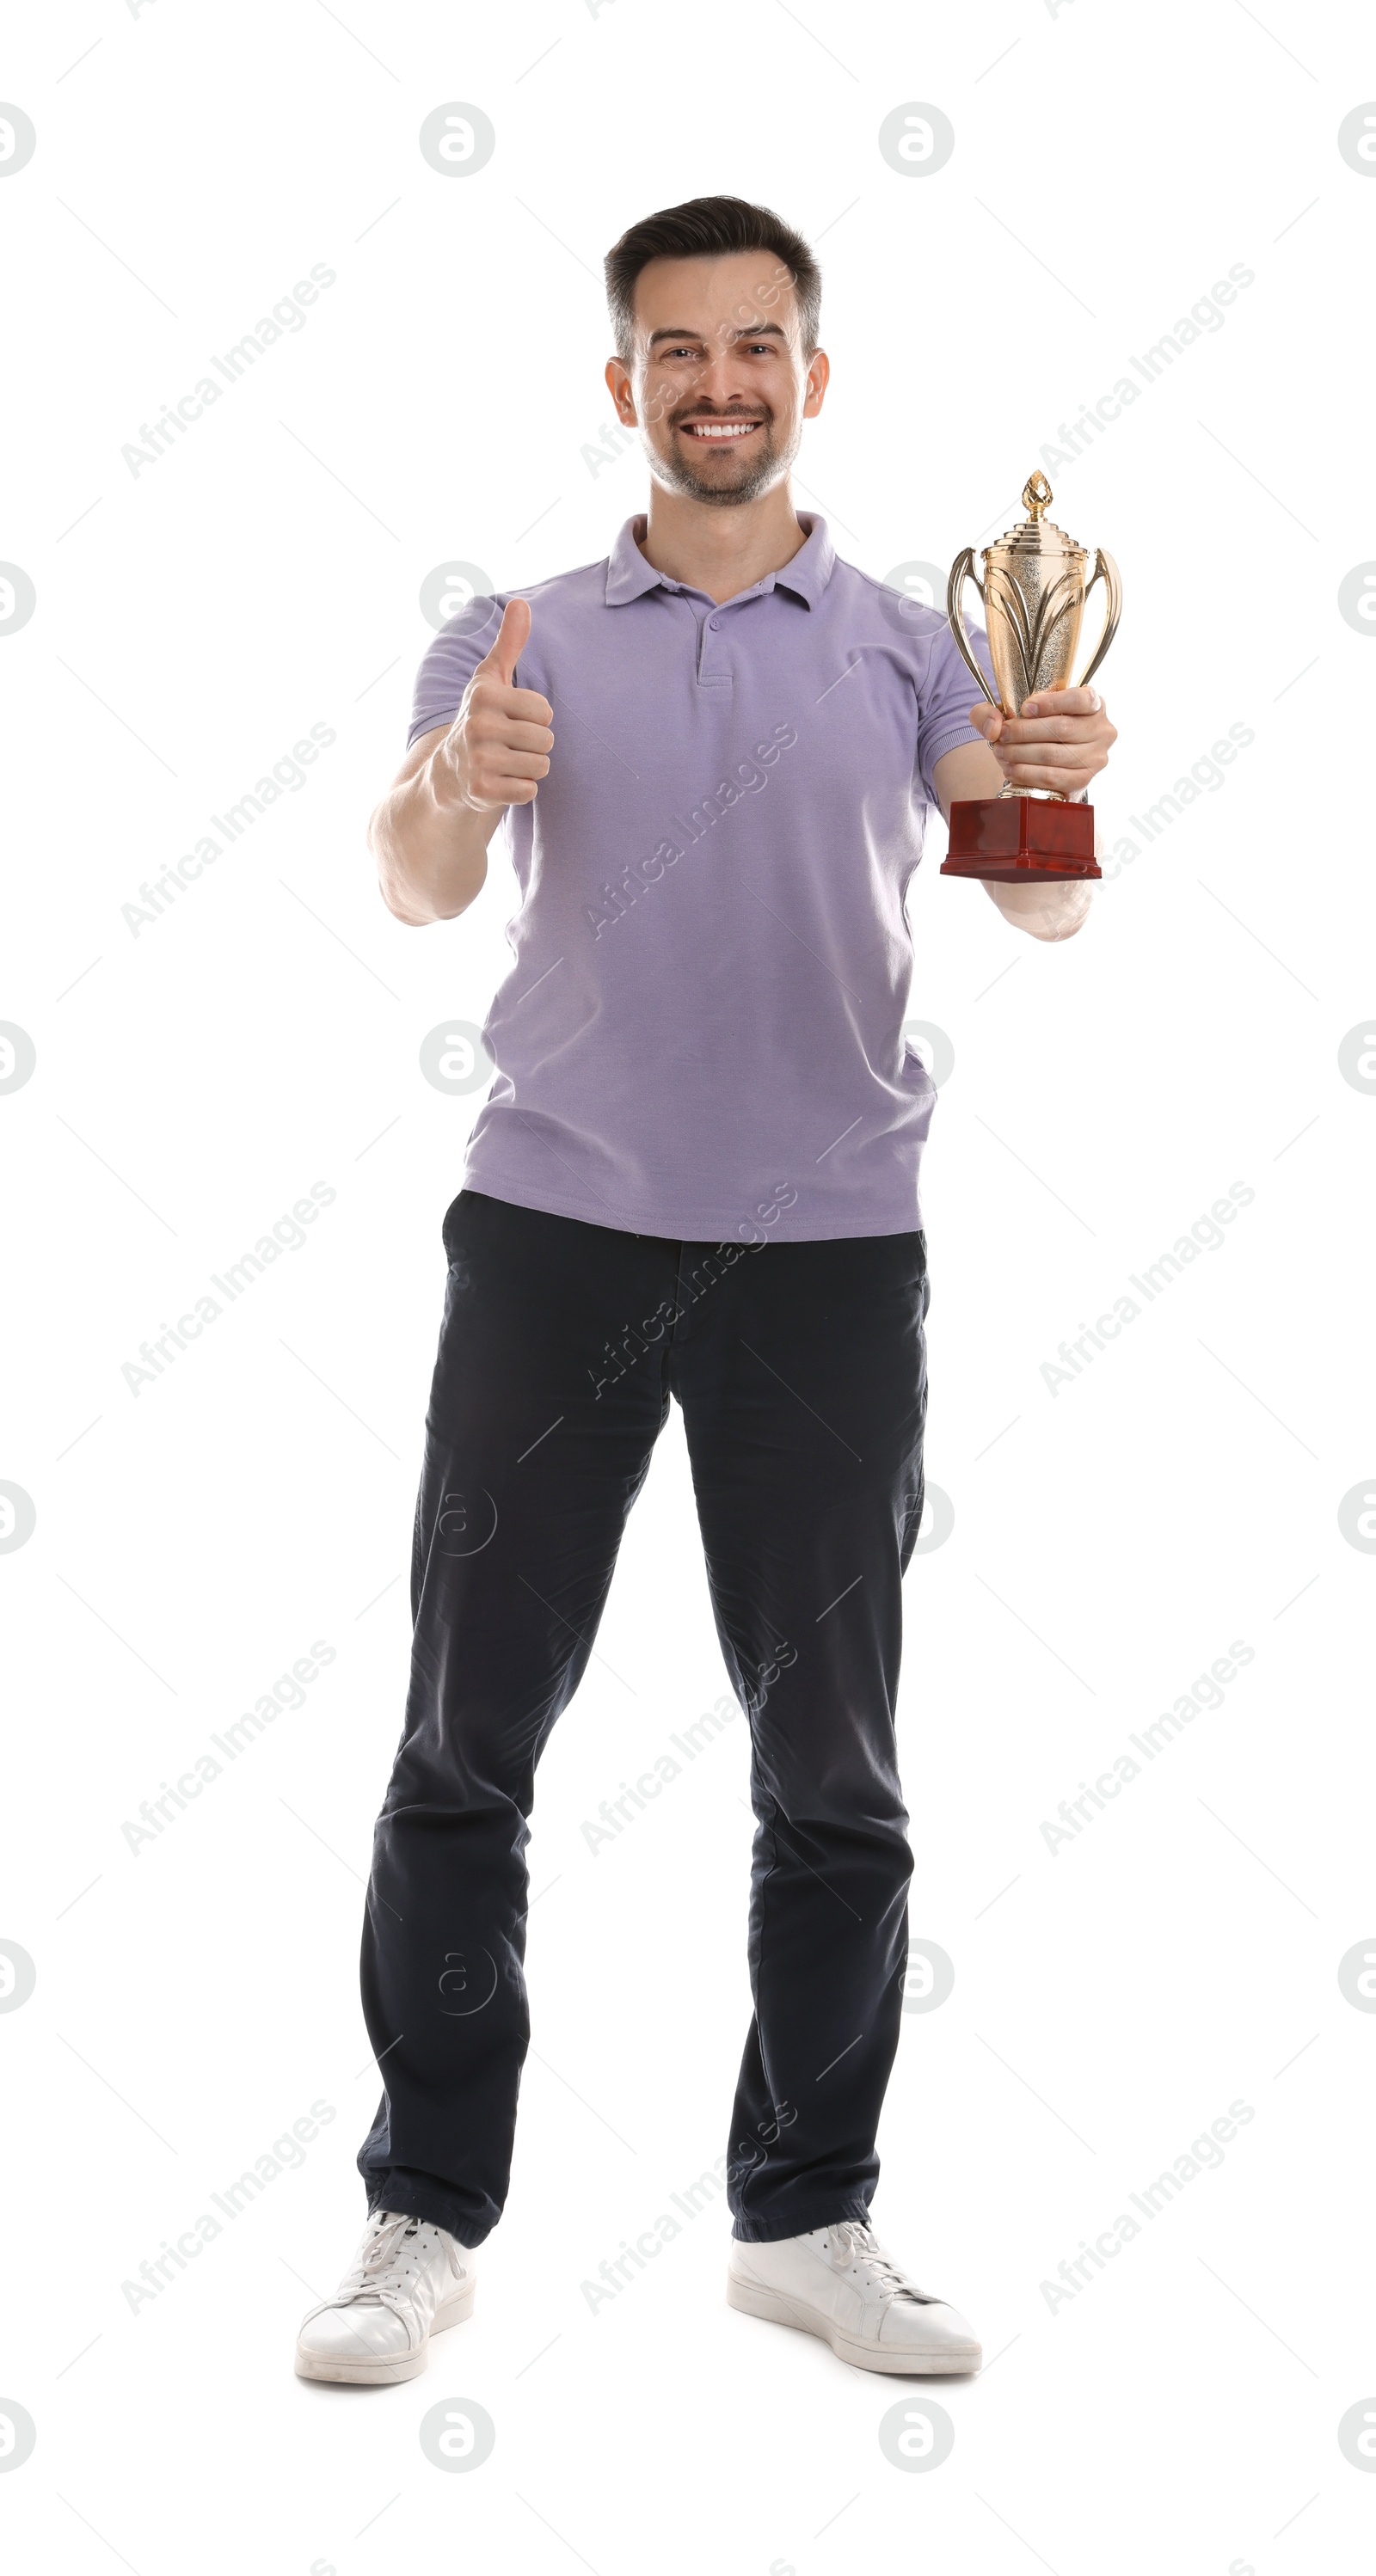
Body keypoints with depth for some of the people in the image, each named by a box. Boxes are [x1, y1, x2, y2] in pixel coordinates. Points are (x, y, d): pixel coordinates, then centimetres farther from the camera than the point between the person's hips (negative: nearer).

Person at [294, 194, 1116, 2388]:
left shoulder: (907, 646, 8)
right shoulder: (523, 640, 7)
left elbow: (1045, 912, -4)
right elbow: (415, 886, -9)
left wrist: (1058, 798, -26)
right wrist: (455, 786, -31)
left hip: (832, 1246, 1)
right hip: (558, 1226, 0)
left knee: (833, 1770, 5)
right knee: (466, 1741, 0)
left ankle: (809, 2219, 18)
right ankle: (428, 2217, 12)